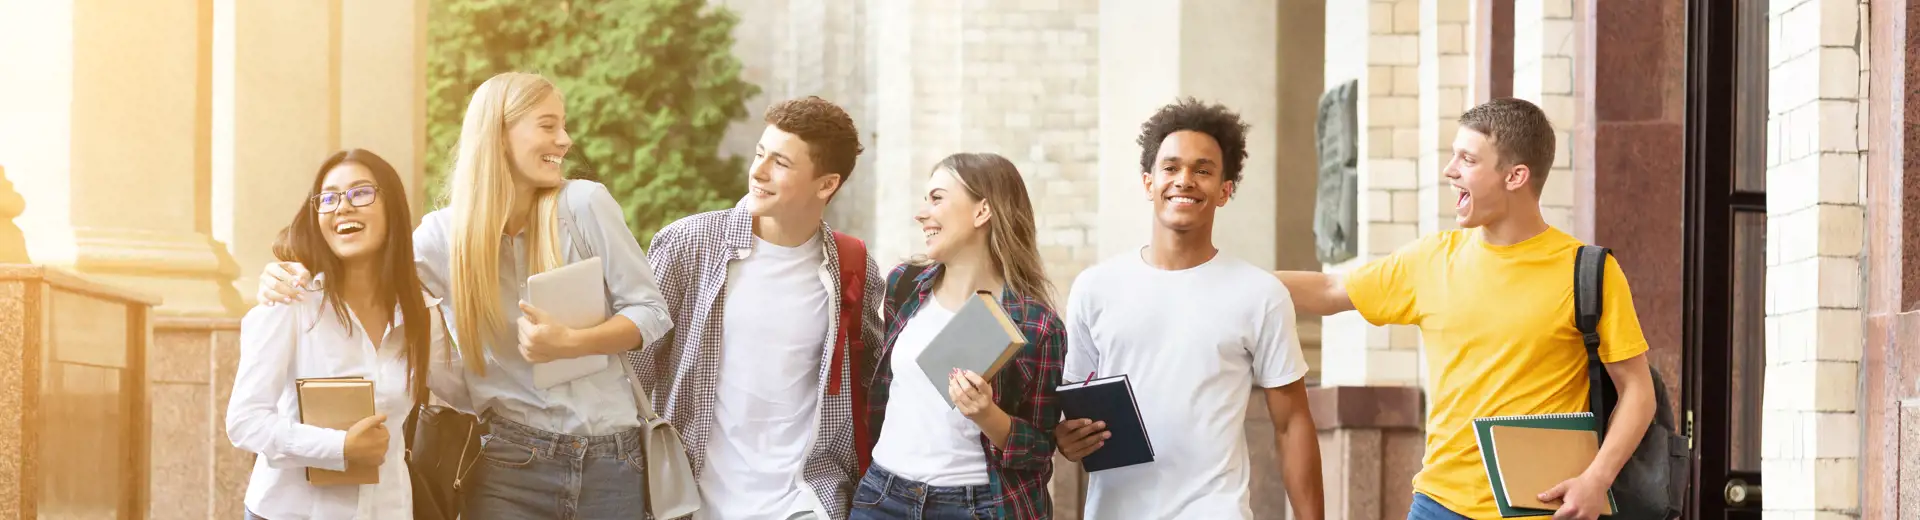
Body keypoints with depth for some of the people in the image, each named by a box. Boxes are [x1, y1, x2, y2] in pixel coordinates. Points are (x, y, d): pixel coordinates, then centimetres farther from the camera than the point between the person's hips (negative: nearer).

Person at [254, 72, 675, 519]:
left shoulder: (584, 205, -4)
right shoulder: (445, 234, -1)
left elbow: (650, 312, 0)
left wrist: (570, 344, -17)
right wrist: (291, 278, -11)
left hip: (610, 460, 0)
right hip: (511, 464, 0)